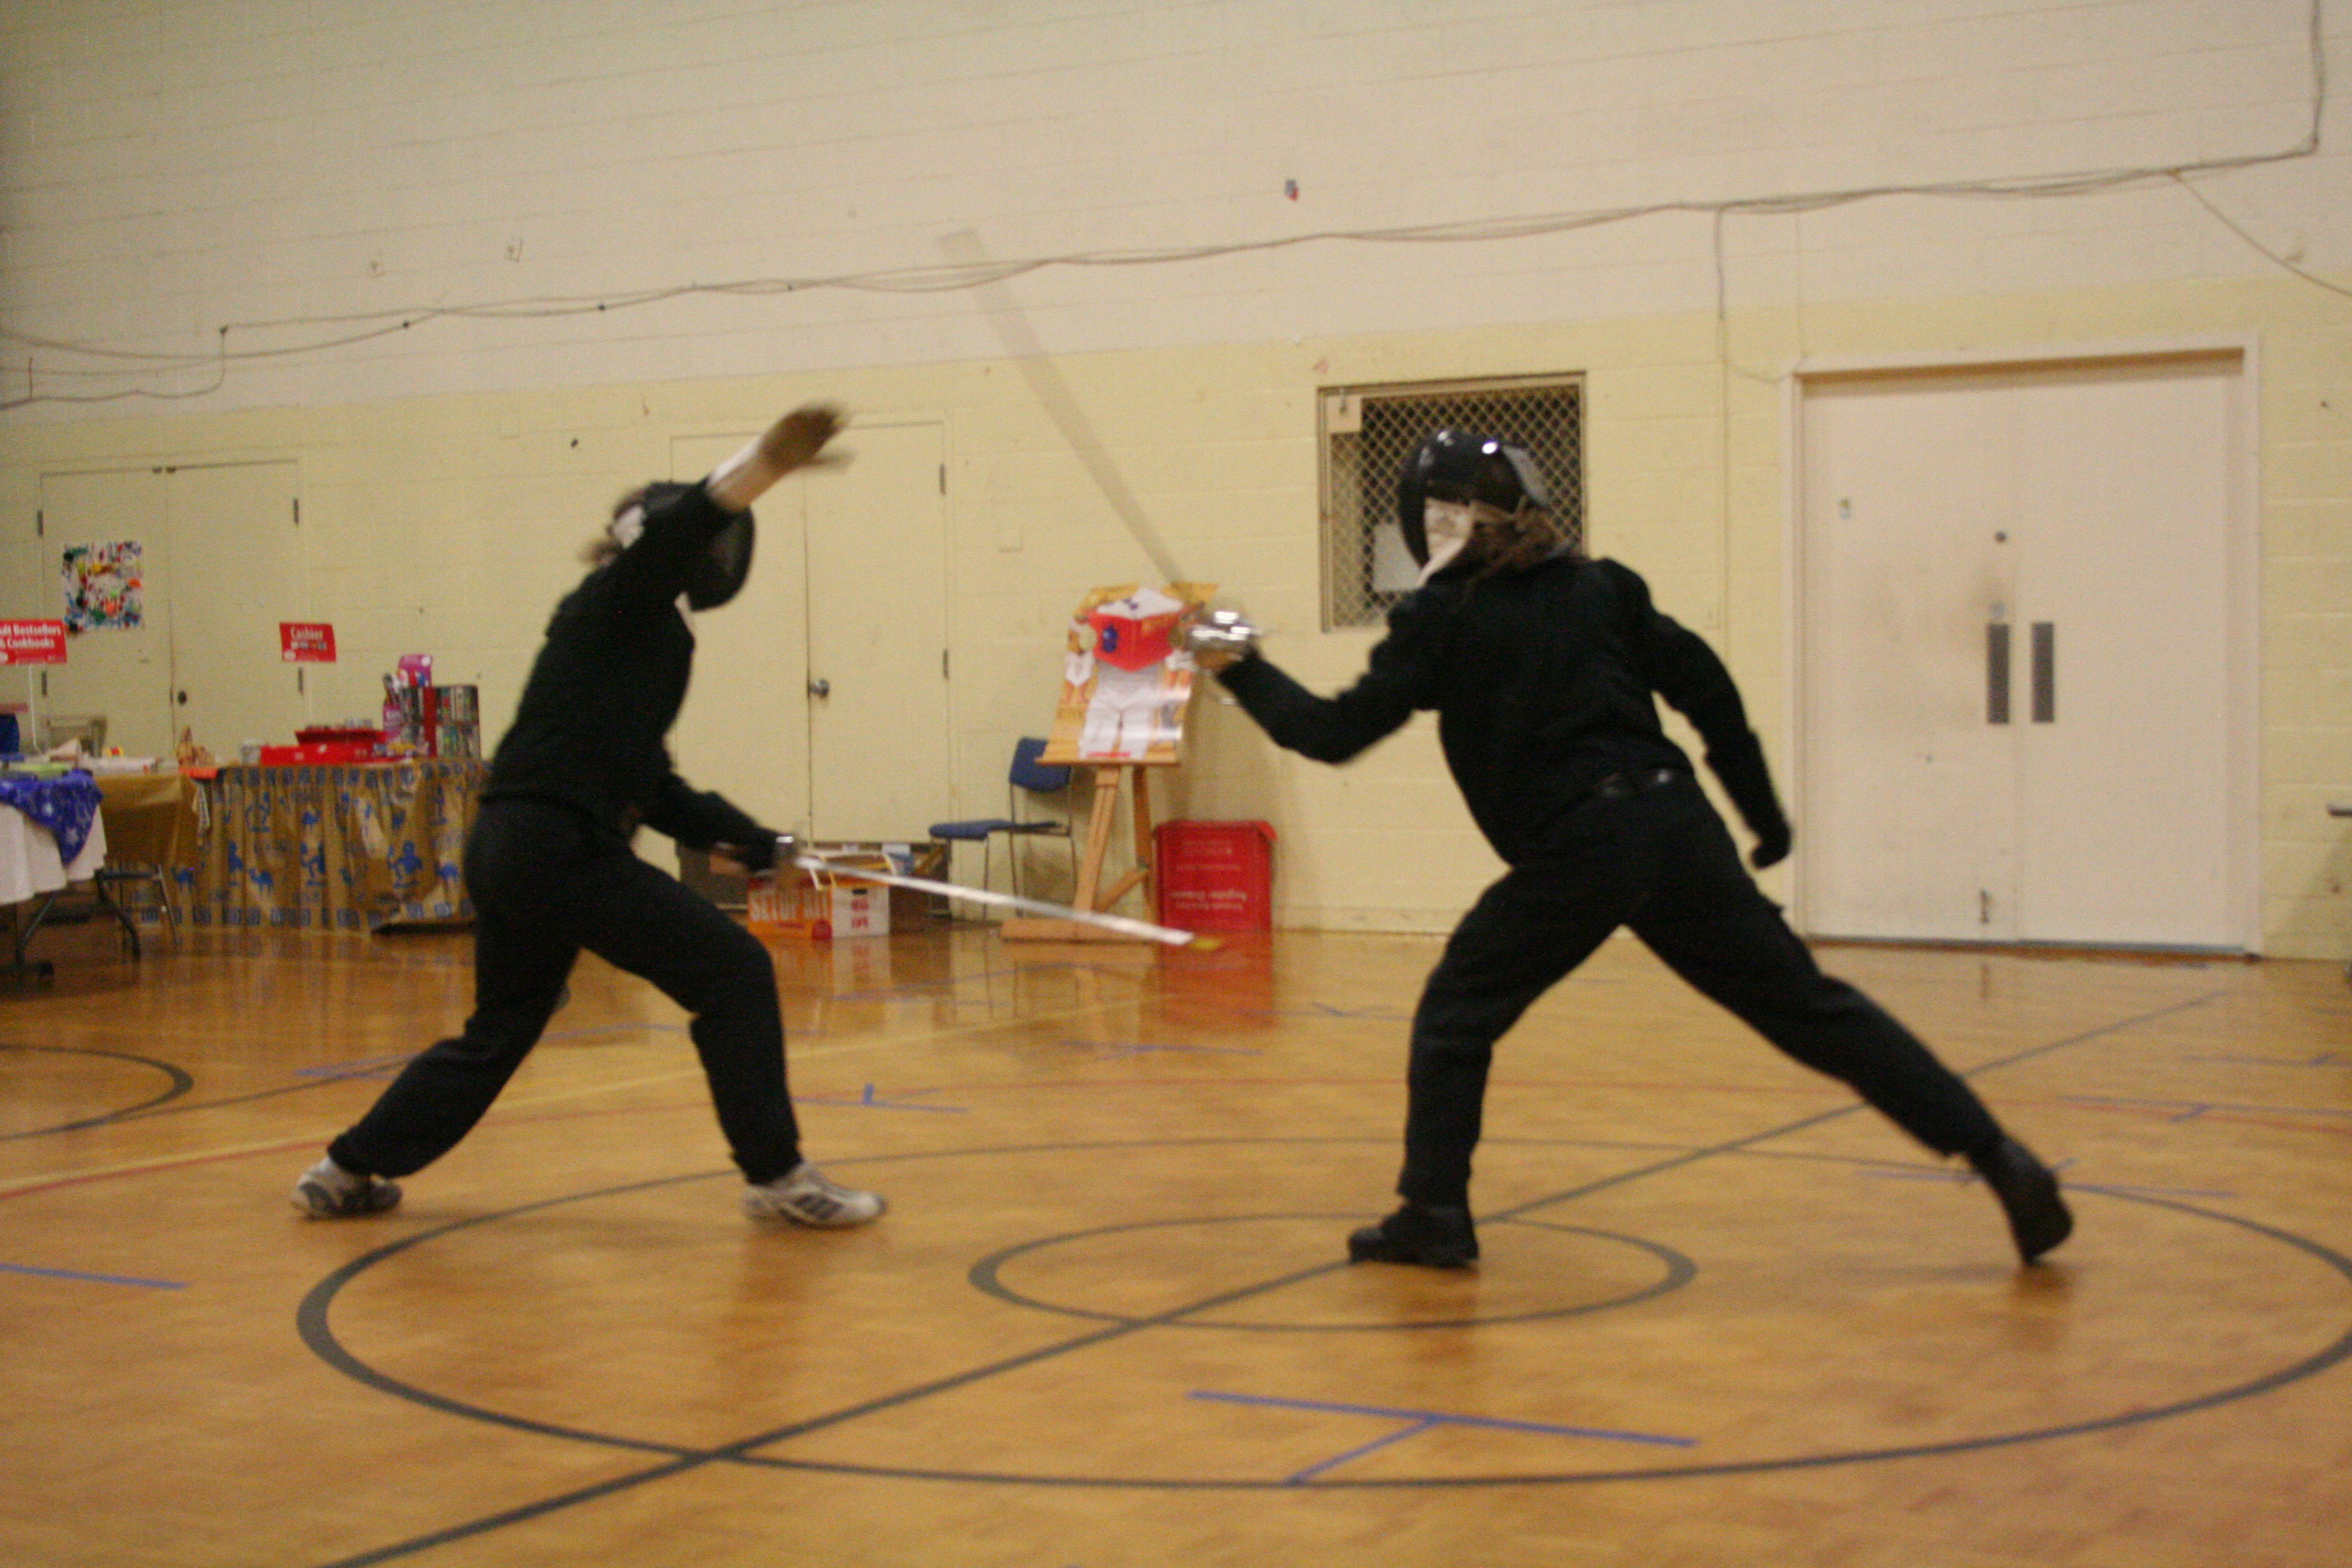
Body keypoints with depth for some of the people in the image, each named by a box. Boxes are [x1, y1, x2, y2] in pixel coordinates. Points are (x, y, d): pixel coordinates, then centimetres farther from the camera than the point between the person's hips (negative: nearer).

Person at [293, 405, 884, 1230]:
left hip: (510, 852, 10)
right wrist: (767, 460, -41)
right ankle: (776, 1176, -4)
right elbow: (677, 526, -25)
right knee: (734, 973, -8)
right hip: (557, 848, -10)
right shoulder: (619, 602, -3)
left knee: (499, 1034, 22)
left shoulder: (648, 637, 21)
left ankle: (346, 1171, 31)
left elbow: (647, 781, 22)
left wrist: (732, 834, 10)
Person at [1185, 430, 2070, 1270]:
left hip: (1576, 854, -5)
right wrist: (1763, 812, 19)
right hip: (1676, 828, 5)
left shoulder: (1444, 617, 2)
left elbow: (1336, 734, 4)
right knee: (1812, 1010, 7)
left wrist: (1240, 670, 17)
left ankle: (1434, 1213, 12)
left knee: (1454, 1018, 16)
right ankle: (1999, 1159, 4)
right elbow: (1705, 687, 12)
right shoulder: (1595, 587, 14)